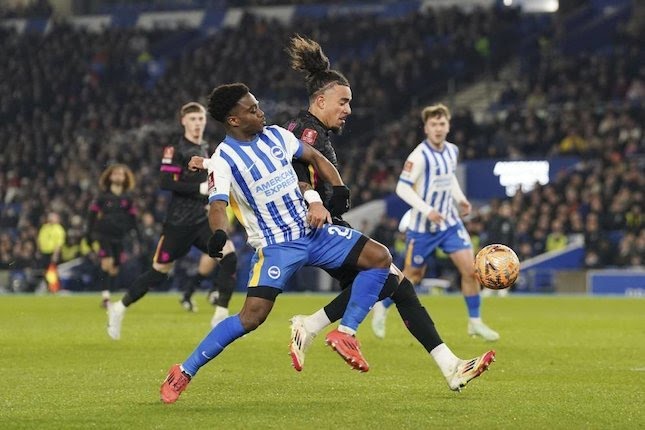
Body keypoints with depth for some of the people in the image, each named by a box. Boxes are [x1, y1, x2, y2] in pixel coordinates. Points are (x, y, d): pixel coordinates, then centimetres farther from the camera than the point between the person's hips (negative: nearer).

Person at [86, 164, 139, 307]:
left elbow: (132, 219, 13)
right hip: (104, 235, -3)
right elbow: (93, 214, 5)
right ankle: (105, 295, -22)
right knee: (106, 263, -20)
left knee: (114, 268, 4)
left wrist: (136, 236, 8)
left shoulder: (128, 198, 8)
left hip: (120, 237, 3)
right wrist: (89, 233, 2)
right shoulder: (102, 196, 2)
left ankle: (107, 299, 14)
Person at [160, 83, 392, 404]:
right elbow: (217, 205, -27)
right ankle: (185, 372, -7)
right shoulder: (223, 159, -12)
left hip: (313, 230, 6)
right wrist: (219, 233, -48)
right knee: (252, 317, -20)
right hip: (275, 246, -6)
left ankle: (345, 333, -1)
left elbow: (316, 158, 20)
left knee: (380, 257, -6)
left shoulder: (276, 135, 5)